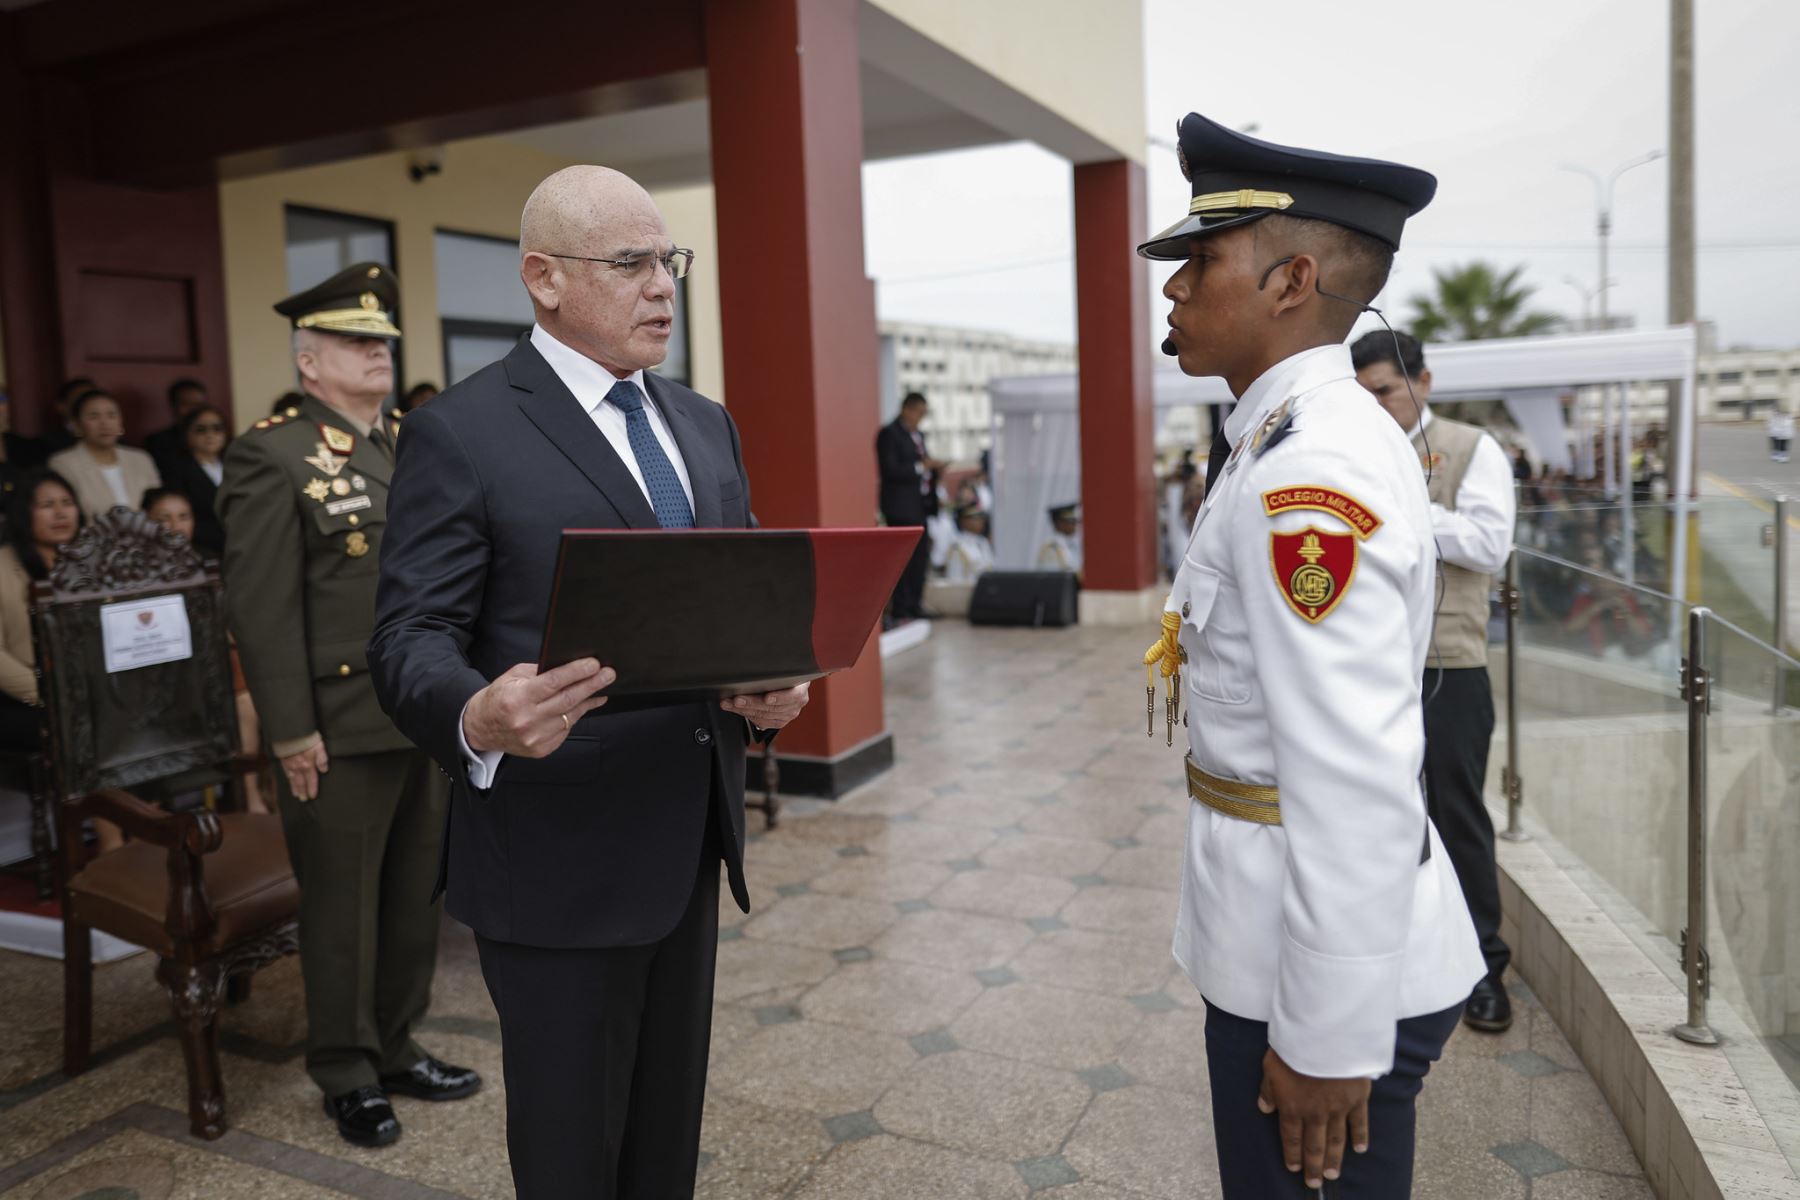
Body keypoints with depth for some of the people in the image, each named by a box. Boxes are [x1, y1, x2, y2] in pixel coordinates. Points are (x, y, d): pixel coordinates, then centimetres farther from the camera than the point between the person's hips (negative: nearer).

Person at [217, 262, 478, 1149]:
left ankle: (398, 1048, 33)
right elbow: (262, 608, -12)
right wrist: (292, 734, -14)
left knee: (416, 894, 16)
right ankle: (346, 1075, 26)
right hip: (342, 732, -6)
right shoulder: (272, 458, -8)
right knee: (342, 907, 8)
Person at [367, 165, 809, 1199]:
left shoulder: (707, 427, 11)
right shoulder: (464, 433, -10)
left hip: (689, 843, 6)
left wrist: (773, 686, -7)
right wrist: (477, 718, -35)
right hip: (561, 857, -6)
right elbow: (412, 637, -13)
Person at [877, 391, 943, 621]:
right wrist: (920, 466, -18)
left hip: (920, 505, 8)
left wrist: (933, 469, 4)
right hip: (901, 506, -8)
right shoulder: (889, 434, -8)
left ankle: (914, 606, 14)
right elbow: (890, 470, -16)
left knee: (921, 555, 7)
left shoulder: (918, 435, 19)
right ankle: (900, 609, -2)